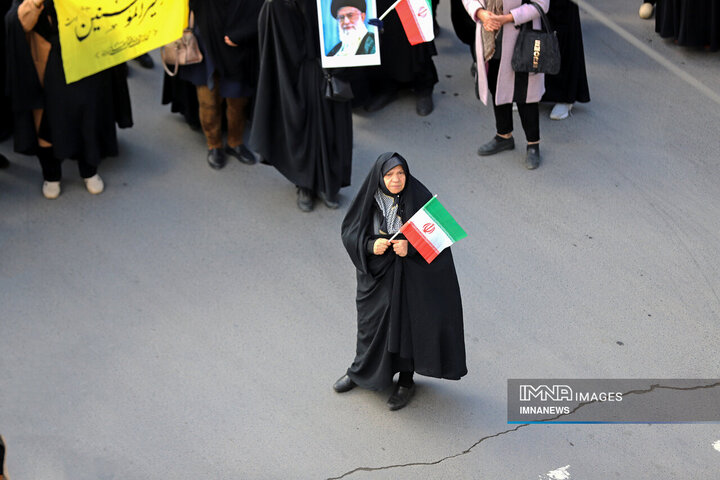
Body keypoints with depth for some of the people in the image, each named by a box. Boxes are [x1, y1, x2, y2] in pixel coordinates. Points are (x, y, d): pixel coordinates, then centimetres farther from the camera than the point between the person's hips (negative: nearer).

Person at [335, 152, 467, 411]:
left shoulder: (419, 199, -18)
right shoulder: (369, 199, -11)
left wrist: (410, 248, -30)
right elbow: (350, 231, -3)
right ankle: (361, 370, 46)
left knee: (409, 322, 11)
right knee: (372, 321, 20)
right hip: (377, 273, 3)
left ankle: (406, 382, 33)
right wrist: (370, 245, -22)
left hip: (411, 273, -3)